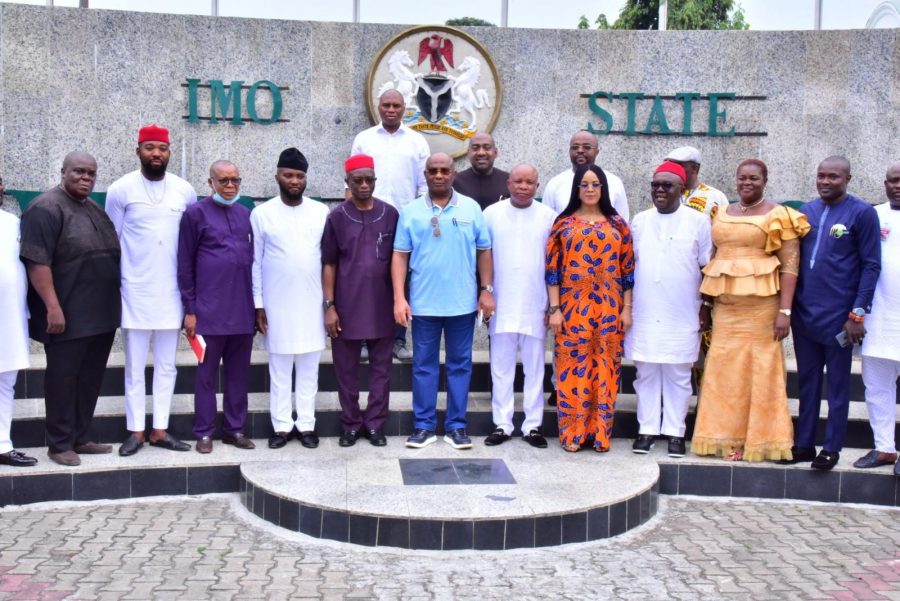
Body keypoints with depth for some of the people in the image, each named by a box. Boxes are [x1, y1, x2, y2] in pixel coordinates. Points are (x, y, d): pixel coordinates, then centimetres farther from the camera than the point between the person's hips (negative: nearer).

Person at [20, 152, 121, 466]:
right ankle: (59, 444, 10)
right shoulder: (46, 208, -9)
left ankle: (80, 438, 22)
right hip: (68, 315, -8)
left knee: (90, 378, 12)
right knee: (63, 377, 1)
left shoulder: (95, 210, 16)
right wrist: (53, 307, -22)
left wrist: (113, 303, 17)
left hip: (100, 314, 8)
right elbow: (37, 262, -17)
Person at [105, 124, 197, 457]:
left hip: (172, 292, 2)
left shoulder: (185, 191, 3)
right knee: (135, 367, 5)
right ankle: (136, 431, 14)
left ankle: (160, 430, 18)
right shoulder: (121, 189, -3)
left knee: (167, 366, 9)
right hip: (135, 291, -2)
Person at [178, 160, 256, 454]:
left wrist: (258, 303, 12)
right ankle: (204, 432, 14)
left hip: (243, 310, 4)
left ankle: (235, 428, 20)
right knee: (207, 373, 5)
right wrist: (189, 309, -5)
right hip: (210, 311, -4)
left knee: (239, 373, 10)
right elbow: (185, 265, -2)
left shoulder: (246, 214, 11)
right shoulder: (196, 213, -1)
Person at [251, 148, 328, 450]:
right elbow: (255, 262, 1)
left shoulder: (321, 212, 3)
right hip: (276, 304, -1)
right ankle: (282, 425, 13)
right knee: (279, 368, 5)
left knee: (309, 367, 7)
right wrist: (257, 305, -1)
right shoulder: (261, 213, 0)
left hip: (311, 302, 1)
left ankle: (306, 424, 15)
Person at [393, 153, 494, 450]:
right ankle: (424, 425, 16)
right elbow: (400, 256, 1)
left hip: (463, 302, 1)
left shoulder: (471, 208, 4)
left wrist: (487, 290, 0)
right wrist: (399, 298, -7)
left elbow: (484, 251, 7)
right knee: (424, 364, 6)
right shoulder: (411, 212, 2)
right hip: (423, 303, 0)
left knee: (460, 364, 7)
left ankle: (456, 426, 16)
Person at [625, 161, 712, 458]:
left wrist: (706, 307, 1)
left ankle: (675, 432, 13)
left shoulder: (698, 222, 0)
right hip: (644, 314, 2)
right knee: (646, 373, 7)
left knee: (678, 375, 5)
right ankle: (647, 429, 16)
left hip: (682, 315, -2)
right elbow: (628, 265, 11)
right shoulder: (640, 221, 8)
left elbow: (707, 267, 3)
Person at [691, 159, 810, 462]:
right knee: (723, 370, 6)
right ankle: (725, 436, 16)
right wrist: (706, 302, 10)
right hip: (724, 304, 5)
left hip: (760, 304, -5)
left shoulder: (778, 216, -2)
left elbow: (790, 265, -8)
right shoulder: (722, 215, 14)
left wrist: (785, 311, -15)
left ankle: (757, 440, 11)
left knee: (759, 369, 1)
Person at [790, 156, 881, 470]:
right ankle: (804, 444, 22)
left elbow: (871, 265, -6)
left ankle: (832, 448, 15)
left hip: (838, 316, -5)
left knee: (837, 385, 6)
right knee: (807, 382, 12)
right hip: (804, 313, 5)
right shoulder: (806, 211, 9)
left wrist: (858, 313, -11)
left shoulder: (862, 213, -5)